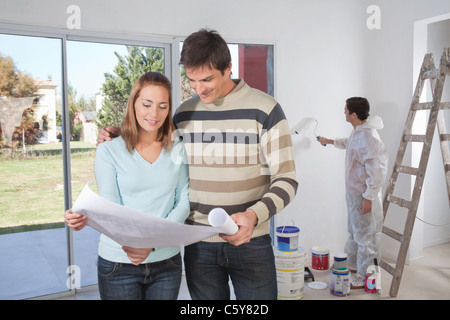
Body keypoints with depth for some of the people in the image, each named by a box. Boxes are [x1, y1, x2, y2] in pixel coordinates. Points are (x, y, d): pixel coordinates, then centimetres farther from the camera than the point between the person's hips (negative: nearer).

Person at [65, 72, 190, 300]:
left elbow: (184, 202, -1)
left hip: (167, 261, 2)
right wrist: (87, 216, -32)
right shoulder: (108, 151, -2)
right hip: (118, 263, -2)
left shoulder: (177, 150, 3)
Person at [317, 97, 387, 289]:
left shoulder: (368, 137, -26)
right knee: (355, 231, 24)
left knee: (365, 236, 0)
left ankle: (366, 277, 12)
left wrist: (368, 197, -25)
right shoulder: (357, 132, 6)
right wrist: (330, 141, 44)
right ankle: (353, 264, 41)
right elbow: (348, 144, 32)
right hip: (353, 192, 11)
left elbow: (378, 171, -28)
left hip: (364, 196, -11)